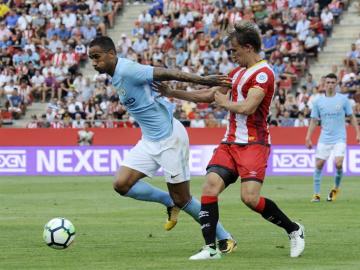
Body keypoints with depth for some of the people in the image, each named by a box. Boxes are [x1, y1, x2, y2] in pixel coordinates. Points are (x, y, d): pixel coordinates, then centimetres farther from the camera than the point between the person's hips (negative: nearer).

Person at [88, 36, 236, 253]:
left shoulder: (127, 70, -19)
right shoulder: (116, 76, 9)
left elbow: (166, 73, -23)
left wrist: (204, 80, -28)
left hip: (170, 139, -9)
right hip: (150, 141, 9)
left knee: (182, 200, -1)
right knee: (122, 184, -4)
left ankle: (225, 239, 14)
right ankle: (169, 202, 15)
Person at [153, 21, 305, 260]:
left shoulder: (263, 73, -11)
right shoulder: (238, 72, 18)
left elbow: (246, 107, -23)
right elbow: (208, 95, 26)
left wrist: (225, 102, -4)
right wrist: (172, 92, 23)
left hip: (253, 143, -8)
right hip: (230, 142, 8)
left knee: (250, 197, -17)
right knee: (210, 187, -9)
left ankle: (294, 230, 6)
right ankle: (210, 248, -8)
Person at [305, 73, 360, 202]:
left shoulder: (343, 99, 0)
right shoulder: (318, 101, 3)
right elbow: (314, 121, 7)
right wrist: (308, 138, 1)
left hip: (339, 138, -2)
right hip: (324, 139, 2)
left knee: (338, 164, -17)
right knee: (319, 164, -3)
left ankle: (336, 188, 9)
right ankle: (316, 194, 7)